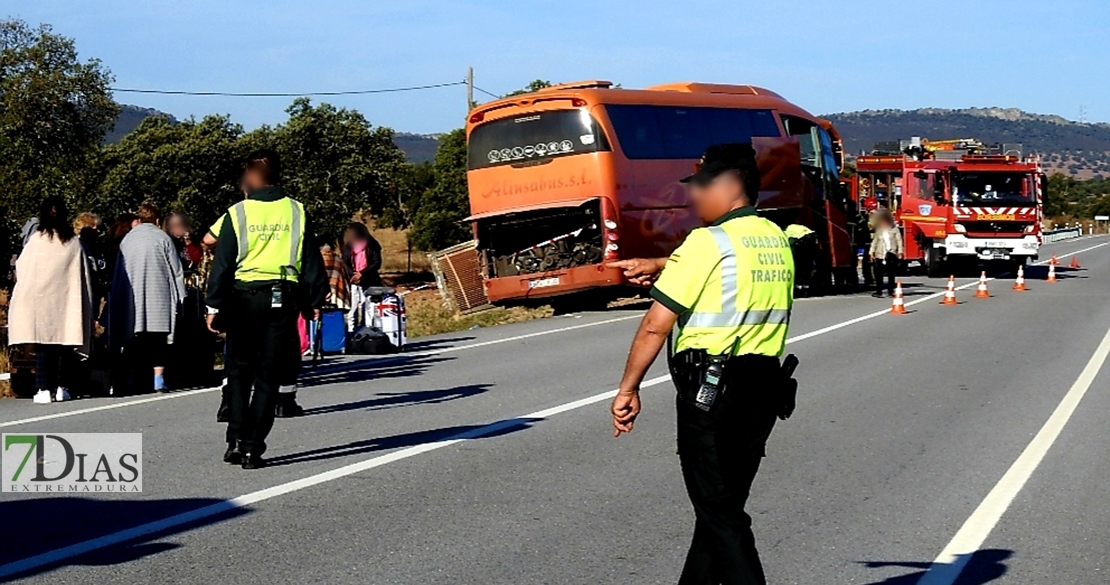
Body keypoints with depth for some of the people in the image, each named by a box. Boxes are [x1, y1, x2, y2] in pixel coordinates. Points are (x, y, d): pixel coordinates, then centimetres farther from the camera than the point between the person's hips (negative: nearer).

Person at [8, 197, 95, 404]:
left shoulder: (37, 240, -3)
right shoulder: (74, 243, 3)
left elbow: (21, 268, 4)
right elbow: (84, 275, 5)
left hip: (39, 299, -1)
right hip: (65, 300, 1)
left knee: (43, 345, 1)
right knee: (64, 344, 8)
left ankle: (44, 389, -4)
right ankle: (61, 387, 8)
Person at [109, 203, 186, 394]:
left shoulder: (127, 239, 6)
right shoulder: (162, 238, -3)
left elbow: (119, 271, 13)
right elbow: (176, 270, -1)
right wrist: (179, 298, 7)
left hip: (132, 298, 3)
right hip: (158, 297, -3)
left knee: (136, 338, 8)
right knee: (158, 338, -2)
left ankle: (136, 377, 8)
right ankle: (158, 376, -11)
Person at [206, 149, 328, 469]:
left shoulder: (237, 213, -2)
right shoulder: (296, 212, 2)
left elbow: (222, 264, -2)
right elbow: (312, 262, 5)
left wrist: (214, 305, 2)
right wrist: (316, 301, 12)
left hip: (244, 298, -1)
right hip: (284, 298, 1)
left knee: (240, 371, 13)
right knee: (268, 376, 4)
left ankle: (237, 440, 2)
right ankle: (253, 448, 2)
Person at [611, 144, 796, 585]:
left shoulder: (708, 242, -12)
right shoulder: (776, 240, 10)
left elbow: (655, 326, -14)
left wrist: (628, 389, -6)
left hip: (711, 389, -8)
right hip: (764, 387, 8)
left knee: (719, 513, -1)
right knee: (724, 506, 18)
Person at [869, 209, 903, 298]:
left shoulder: (894, 229, 4)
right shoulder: (878, 230, 12)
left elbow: (899, 241, 3)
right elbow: (874, 241, 15)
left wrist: (900, 252, -4)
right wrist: (872, 253, 9)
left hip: (891, 254, -2)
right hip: (880, 254, 2)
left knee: (891, 274, 1)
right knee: (878, 274, -2)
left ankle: (890, 291, 7)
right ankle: (878, 291, 3)